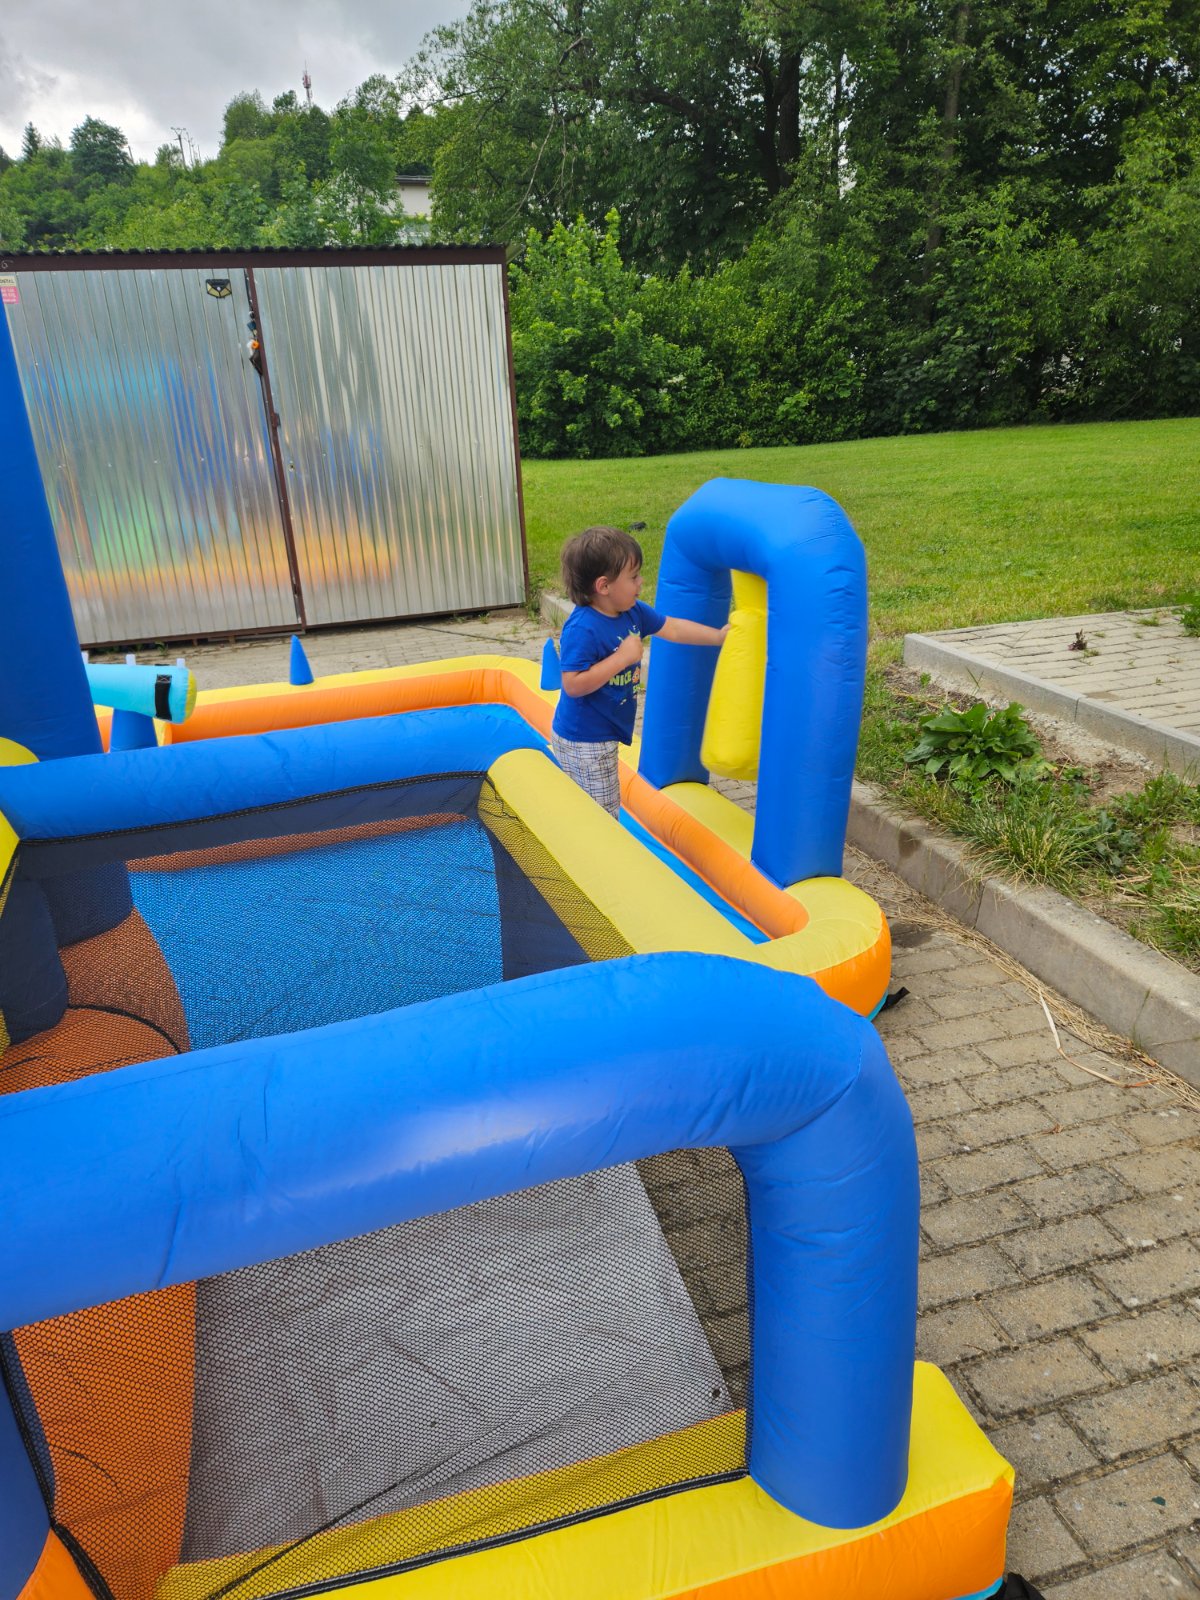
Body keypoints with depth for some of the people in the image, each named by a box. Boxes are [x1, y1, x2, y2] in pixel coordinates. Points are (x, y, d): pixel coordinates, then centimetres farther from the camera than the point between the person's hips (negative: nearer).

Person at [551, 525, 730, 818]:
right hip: (584, 743, -9)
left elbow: (672, 629, 12)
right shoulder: (582, 629, -26)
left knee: (606, 811, 22)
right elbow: (573, 685, -31)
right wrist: (623, 657, -29)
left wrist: (718, 635, 10)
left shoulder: (632, 611, 0)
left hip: (604, 735, 9)